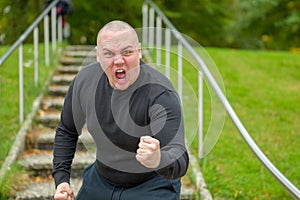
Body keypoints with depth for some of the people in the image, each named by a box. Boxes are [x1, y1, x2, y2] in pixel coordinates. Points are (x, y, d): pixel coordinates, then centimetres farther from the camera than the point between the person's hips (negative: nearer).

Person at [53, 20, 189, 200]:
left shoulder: (161, 93, -29)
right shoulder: (85, 80, -13)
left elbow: (180, 161, -37)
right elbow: (67, 131, 6)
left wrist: (159, 160, -59)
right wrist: (61, 178, -1)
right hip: (100, 180, 5)